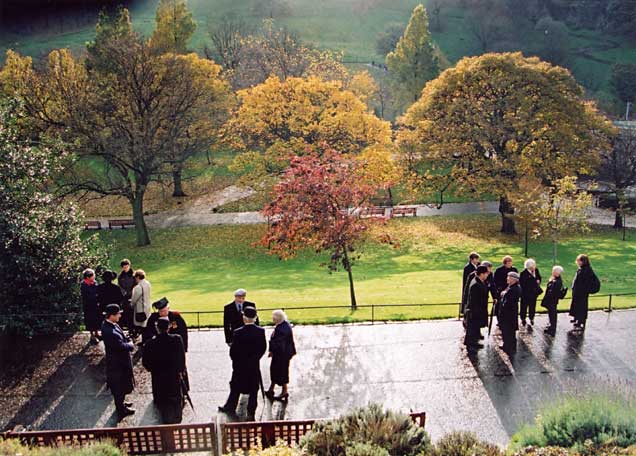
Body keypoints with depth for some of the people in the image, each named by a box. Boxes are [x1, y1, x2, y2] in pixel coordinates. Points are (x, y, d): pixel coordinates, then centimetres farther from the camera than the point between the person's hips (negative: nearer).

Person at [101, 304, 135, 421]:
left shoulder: (108, 324, -3)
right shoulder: (110, 332, -35)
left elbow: (121, 339, 8)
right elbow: (121, 346, -29)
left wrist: (127, 342, -9)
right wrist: (131, 345, -10)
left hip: (119, 360, 9)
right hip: (117, 364, -9)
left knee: (120, 386, 27)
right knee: (119, 387, 10)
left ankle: (120, 404, 46)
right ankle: (121, 410, 27)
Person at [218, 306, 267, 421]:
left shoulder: (238, 333, -20)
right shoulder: (260, 331, -11)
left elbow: (233, 351, -13)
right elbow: (263, 348, -2)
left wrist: (236, 361, 7)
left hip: (240, 366, -1)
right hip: (255, 366, 2)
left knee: (235, 389, 18)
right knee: (253, 390, 11)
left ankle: (230, 408, 34)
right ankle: (251, 414, 16)